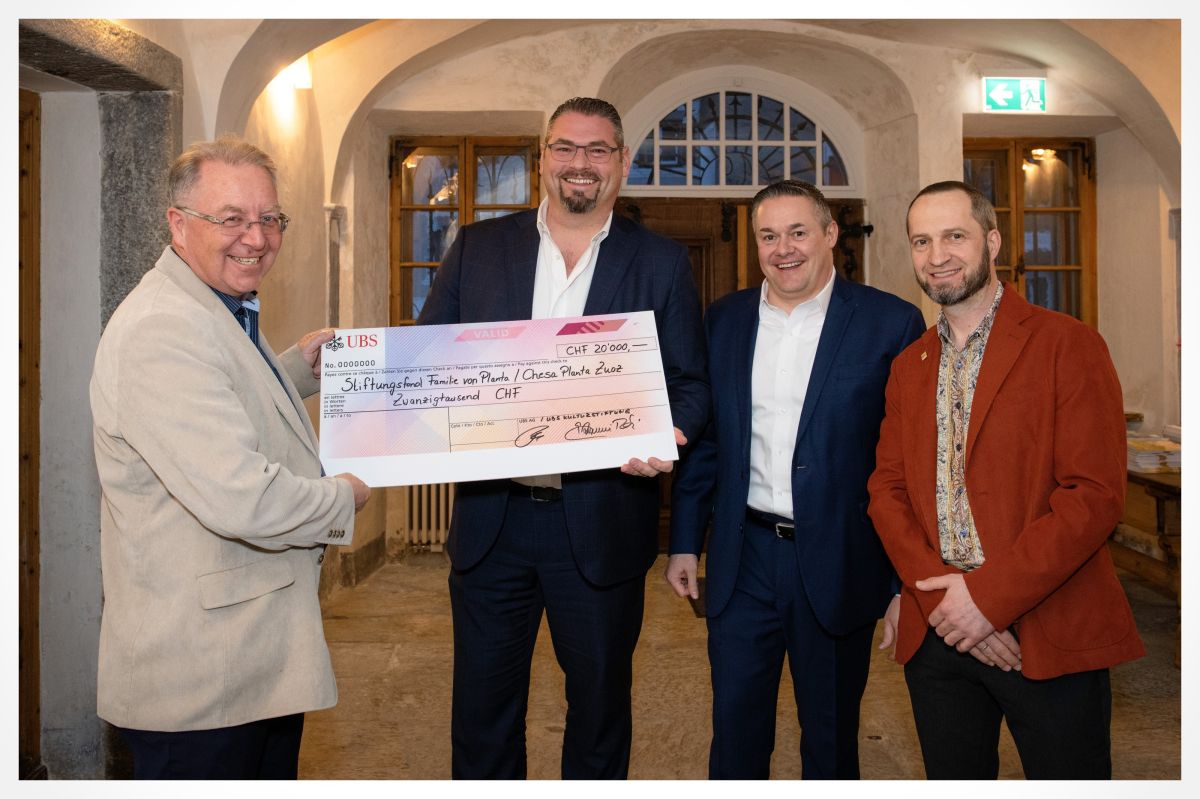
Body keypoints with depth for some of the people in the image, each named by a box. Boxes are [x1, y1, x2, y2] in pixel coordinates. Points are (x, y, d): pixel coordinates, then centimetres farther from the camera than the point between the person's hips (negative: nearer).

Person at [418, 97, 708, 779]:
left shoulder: (662, 264, 2)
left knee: (601, 702, 16)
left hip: (604, 524, -1)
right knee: (483, 705, 15)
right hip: (490, 519, 1)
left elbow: (692, 384, 1)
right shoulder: (477, 248, 5)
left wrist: (670, 436, -20)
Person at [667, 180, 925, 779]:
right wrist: (685, 542, 8)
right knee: (735, 733, 13)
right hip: (742, 561, 3)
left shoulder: (890, 324, -6)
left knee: (831, 740, 16)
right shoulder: (722, 321, 5)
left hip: (838, 564, -2)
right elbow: (702, 441, 9)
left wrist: (908, 579, -6)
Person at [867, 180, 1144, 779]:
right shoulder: (908, 367, 12)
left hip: (1051, 638, -4)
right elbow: (887, 488, 5)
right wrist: (939, 594, -11)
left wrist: (987, 595, -17)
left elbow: (1095, 493, -12)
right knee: (952, 777, 15)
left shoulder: (1066, 344, -5)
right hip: (937, 635, 4)